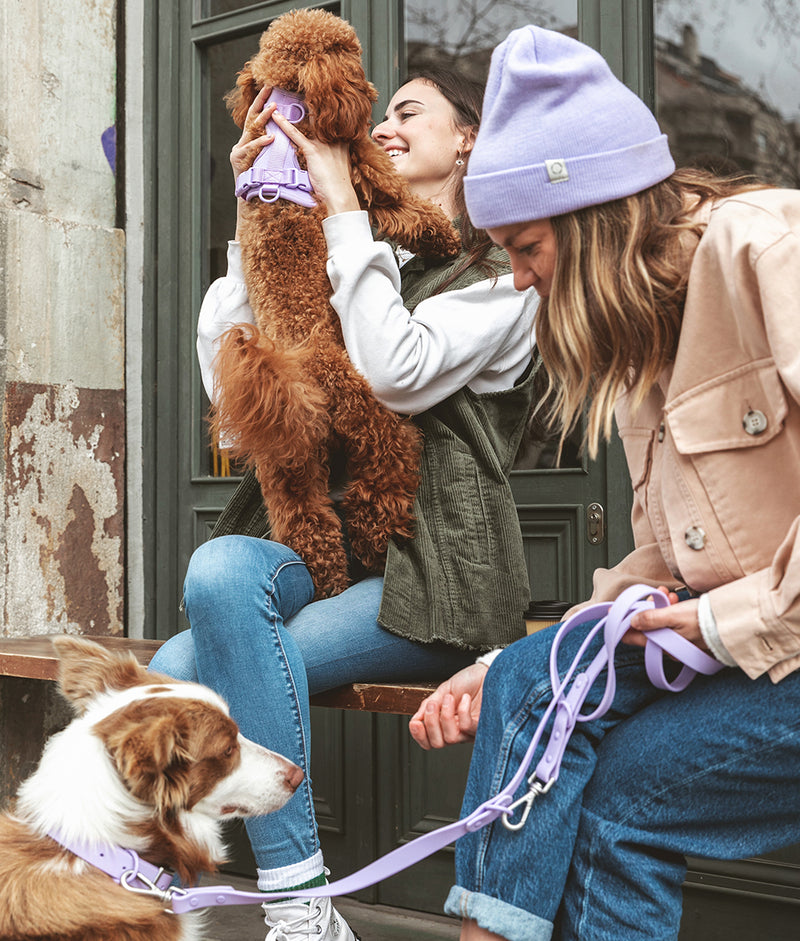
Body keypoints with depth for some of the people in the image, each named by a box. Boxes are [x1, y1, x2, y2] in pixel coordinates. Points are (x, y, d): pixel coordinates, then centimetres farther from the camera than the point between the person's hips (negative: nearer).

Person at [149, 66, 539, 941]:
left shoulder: (500, 279, 5)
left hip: (429, 572, -5)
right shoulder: (359, 267, 23)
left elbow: (396, 372, -17)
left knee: (223, 570, -31)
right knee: (164, 687, -23)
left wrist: (343, 207, -9)